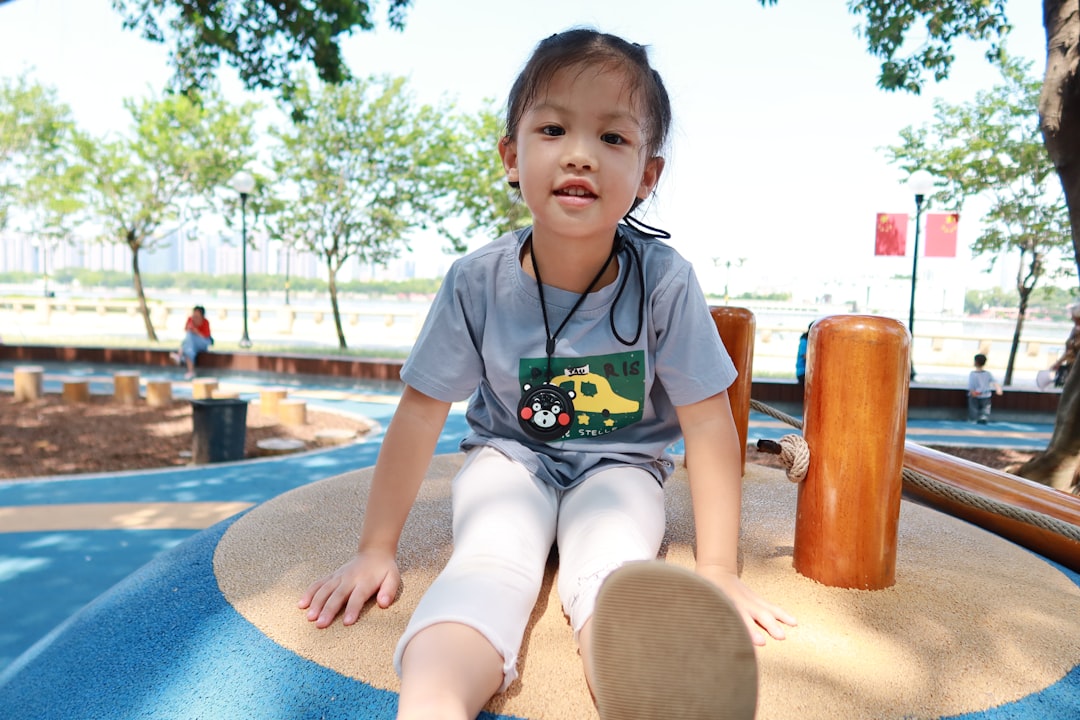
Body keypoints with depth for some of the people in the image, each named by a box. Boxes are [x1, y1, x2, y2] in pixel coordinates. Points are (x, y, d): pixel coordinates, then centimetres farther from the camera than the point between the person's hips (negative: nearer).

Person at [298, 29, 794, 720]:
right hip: (509, 456, 1)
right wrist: (377, 549, -6)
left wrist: (719, 573, -16)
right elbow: (421, 411, -9)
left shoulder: (665, 281, -19)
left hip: (619, 465, 0)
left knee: (613, 567, -32)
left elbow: (708, 421, -14)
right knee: (490, 563, -31)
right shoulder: (478, 281, -17)